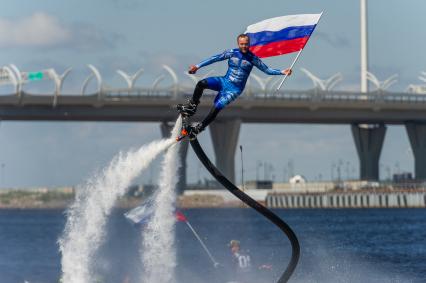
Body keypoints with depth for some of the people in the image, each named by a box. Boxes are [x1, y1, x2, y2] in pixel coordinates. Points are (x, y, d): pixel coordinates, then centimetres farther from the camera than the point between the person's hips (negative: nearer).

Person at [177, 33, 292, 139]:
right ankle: (191, 107, -7)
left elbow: (267, 70, 1)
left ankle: (200, 127, -6)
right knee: (201, 83, -23)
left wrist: (282, 72, -11)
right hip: (224, 81, 3)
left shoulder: (253, 58, -4)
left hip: (234, 90, -3)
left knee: (216, 108, -20)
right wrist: (198, 66, 1)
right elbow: (215, 58, 3)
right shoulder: (232, 53, 0)